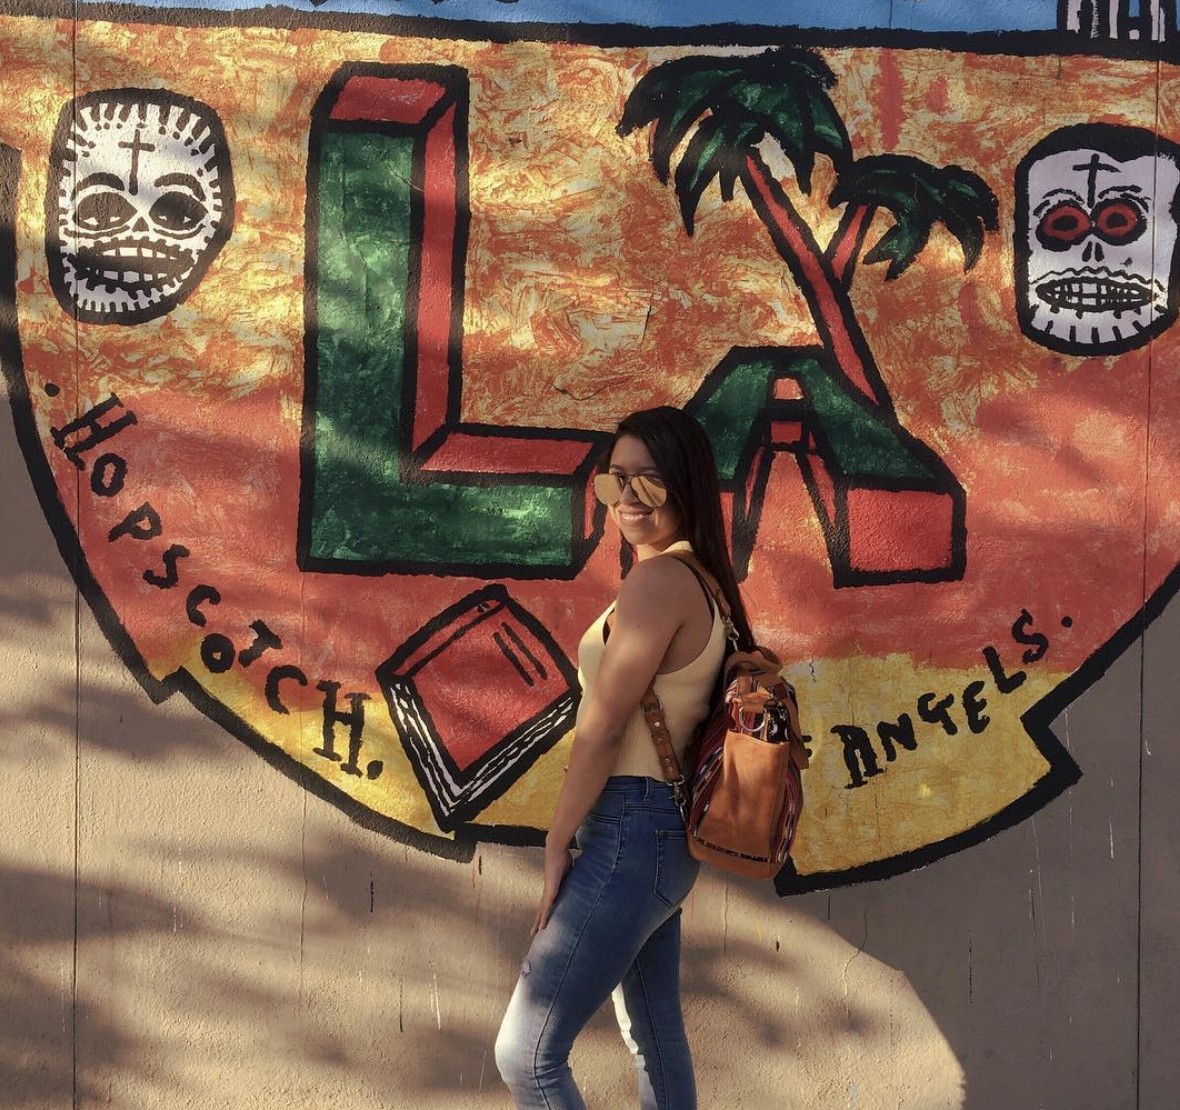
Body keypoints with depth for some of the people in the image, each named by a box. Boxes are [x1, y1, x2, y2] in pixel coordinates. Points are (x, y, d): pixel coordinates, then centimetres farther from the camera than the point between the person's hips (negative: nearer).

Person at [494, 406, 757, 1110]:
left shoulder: (658, 580, -17)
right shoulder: (699, 580, 10)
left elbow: (601, 731, -17)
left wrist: (557, 847, -10)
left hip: (628, 837, -10)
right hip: (665, 838, 10)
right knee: (655, 1033, 19)